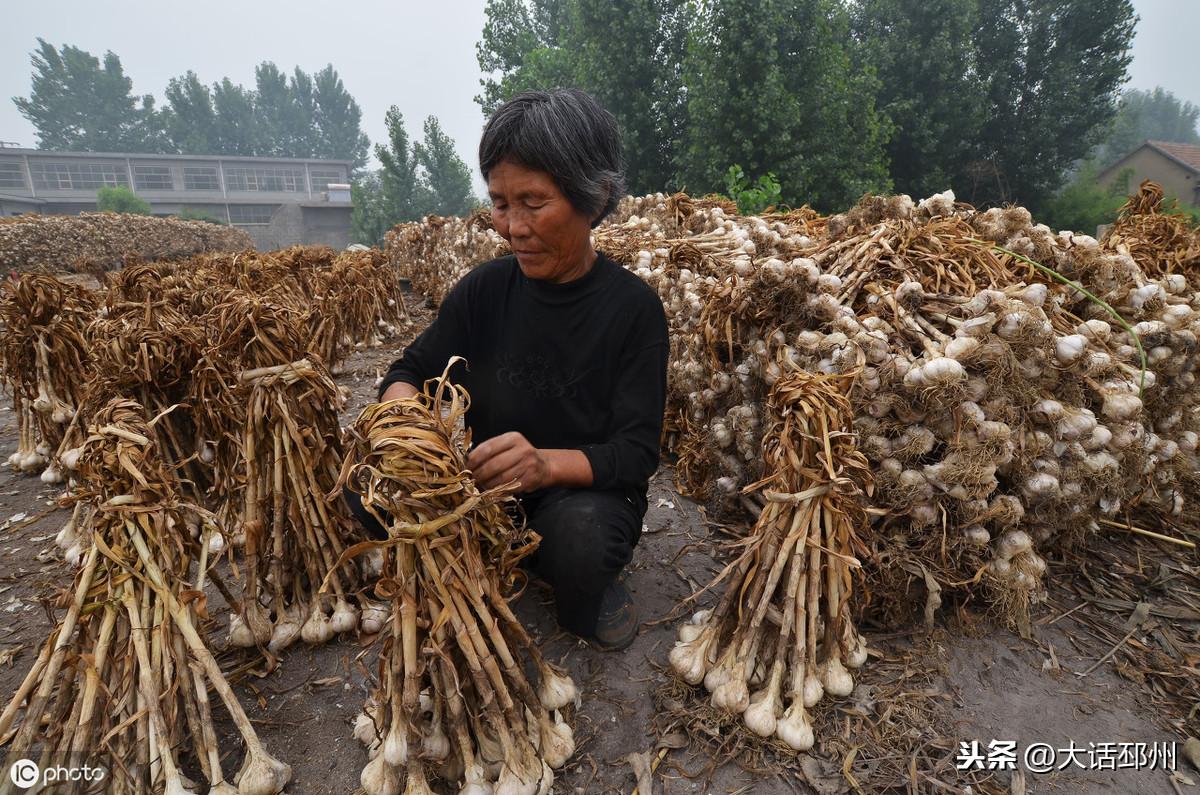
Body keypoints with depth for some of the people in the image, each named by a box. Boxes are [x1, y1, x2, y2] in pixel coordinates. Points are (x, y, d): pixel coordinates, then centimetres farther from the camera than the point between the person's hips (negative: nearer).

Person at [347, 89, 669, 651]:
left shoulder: (633, 308, -14)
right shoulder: (484, 289, -4)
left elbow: (636, 452, -18)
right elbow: (410, 370, 2)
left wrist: (548, 463, -39)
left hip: (586, 493, -3)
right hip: (482, 488, 3)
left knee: (582, 532, -37)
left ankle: (586, 597, 1)